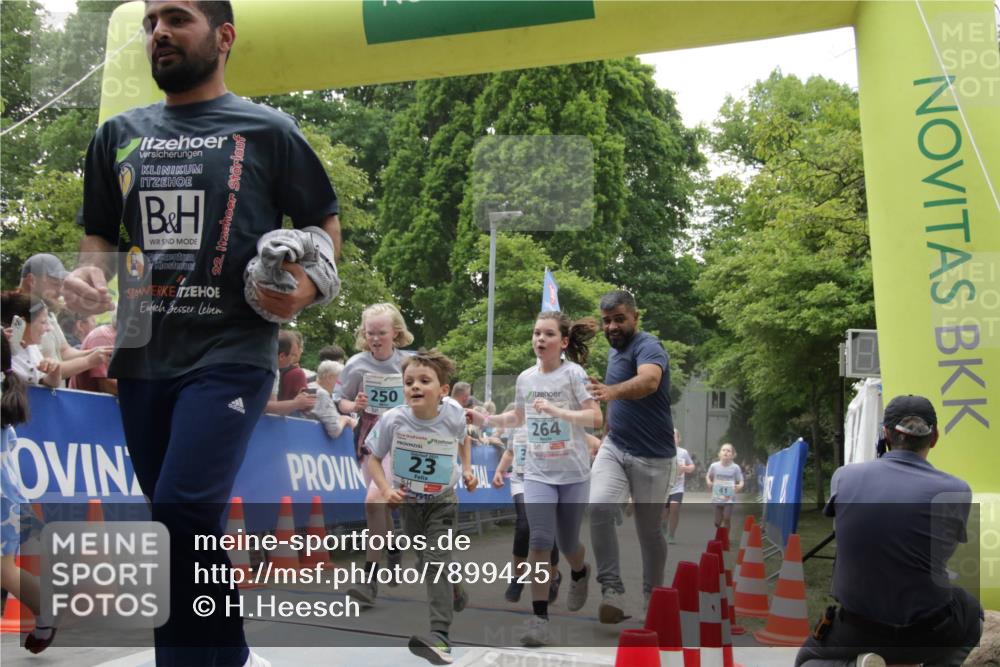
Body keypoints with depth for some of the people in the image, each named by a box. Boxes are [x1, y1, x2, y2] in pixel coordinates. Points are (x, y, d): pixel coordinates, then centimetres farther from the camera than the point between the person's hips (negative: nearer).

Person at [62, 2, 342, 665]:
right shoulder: (119, 136, 13)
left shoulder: (267, 130, 2)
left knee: (184, 510, -21)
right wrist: (89, 272, -2)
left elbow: (324, 220, 8)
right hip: (143, 355, 5)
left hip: (232, 350, -5)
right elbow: (101, 233, 20)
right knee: (183, 527, 12)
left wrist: (310, 284, -11)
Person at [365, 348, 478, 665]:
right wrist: (386, 490, -24)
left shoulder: (454, 416, -19)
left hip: (443, 501, -1)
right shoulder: (393, 420, -23)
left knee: (438, 562, -13)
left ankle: (440, 636, -18)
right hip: (406, 501, 1)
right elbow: (374, 458, -10)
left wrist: (467, 469, -1)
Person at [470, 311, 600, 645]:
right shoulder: (525, 378, 4)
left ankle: (579, 573, 47)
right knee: (540, 539, -14)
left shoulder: (573, 373, -9)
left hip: (573, 473, -2)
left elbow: (595, 418, -18)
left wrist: (555, 410, -28)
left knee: (567, 543, 10)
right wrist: (485, 419, 6)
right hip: (538, 473, 2)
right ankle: (539, 618, -9)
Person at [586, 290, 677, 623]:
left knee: (649, 530, 6)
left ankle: (653, 595, 27)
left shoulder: (648, 346, -16)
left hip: (651, 456, -5)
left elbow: (649, 381, -40)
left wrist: (610, 391, -57)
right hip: (614, 448, 6)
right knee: (599, 507, -20)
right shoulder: (614, 350, 10)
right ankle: (612, 591, -16)